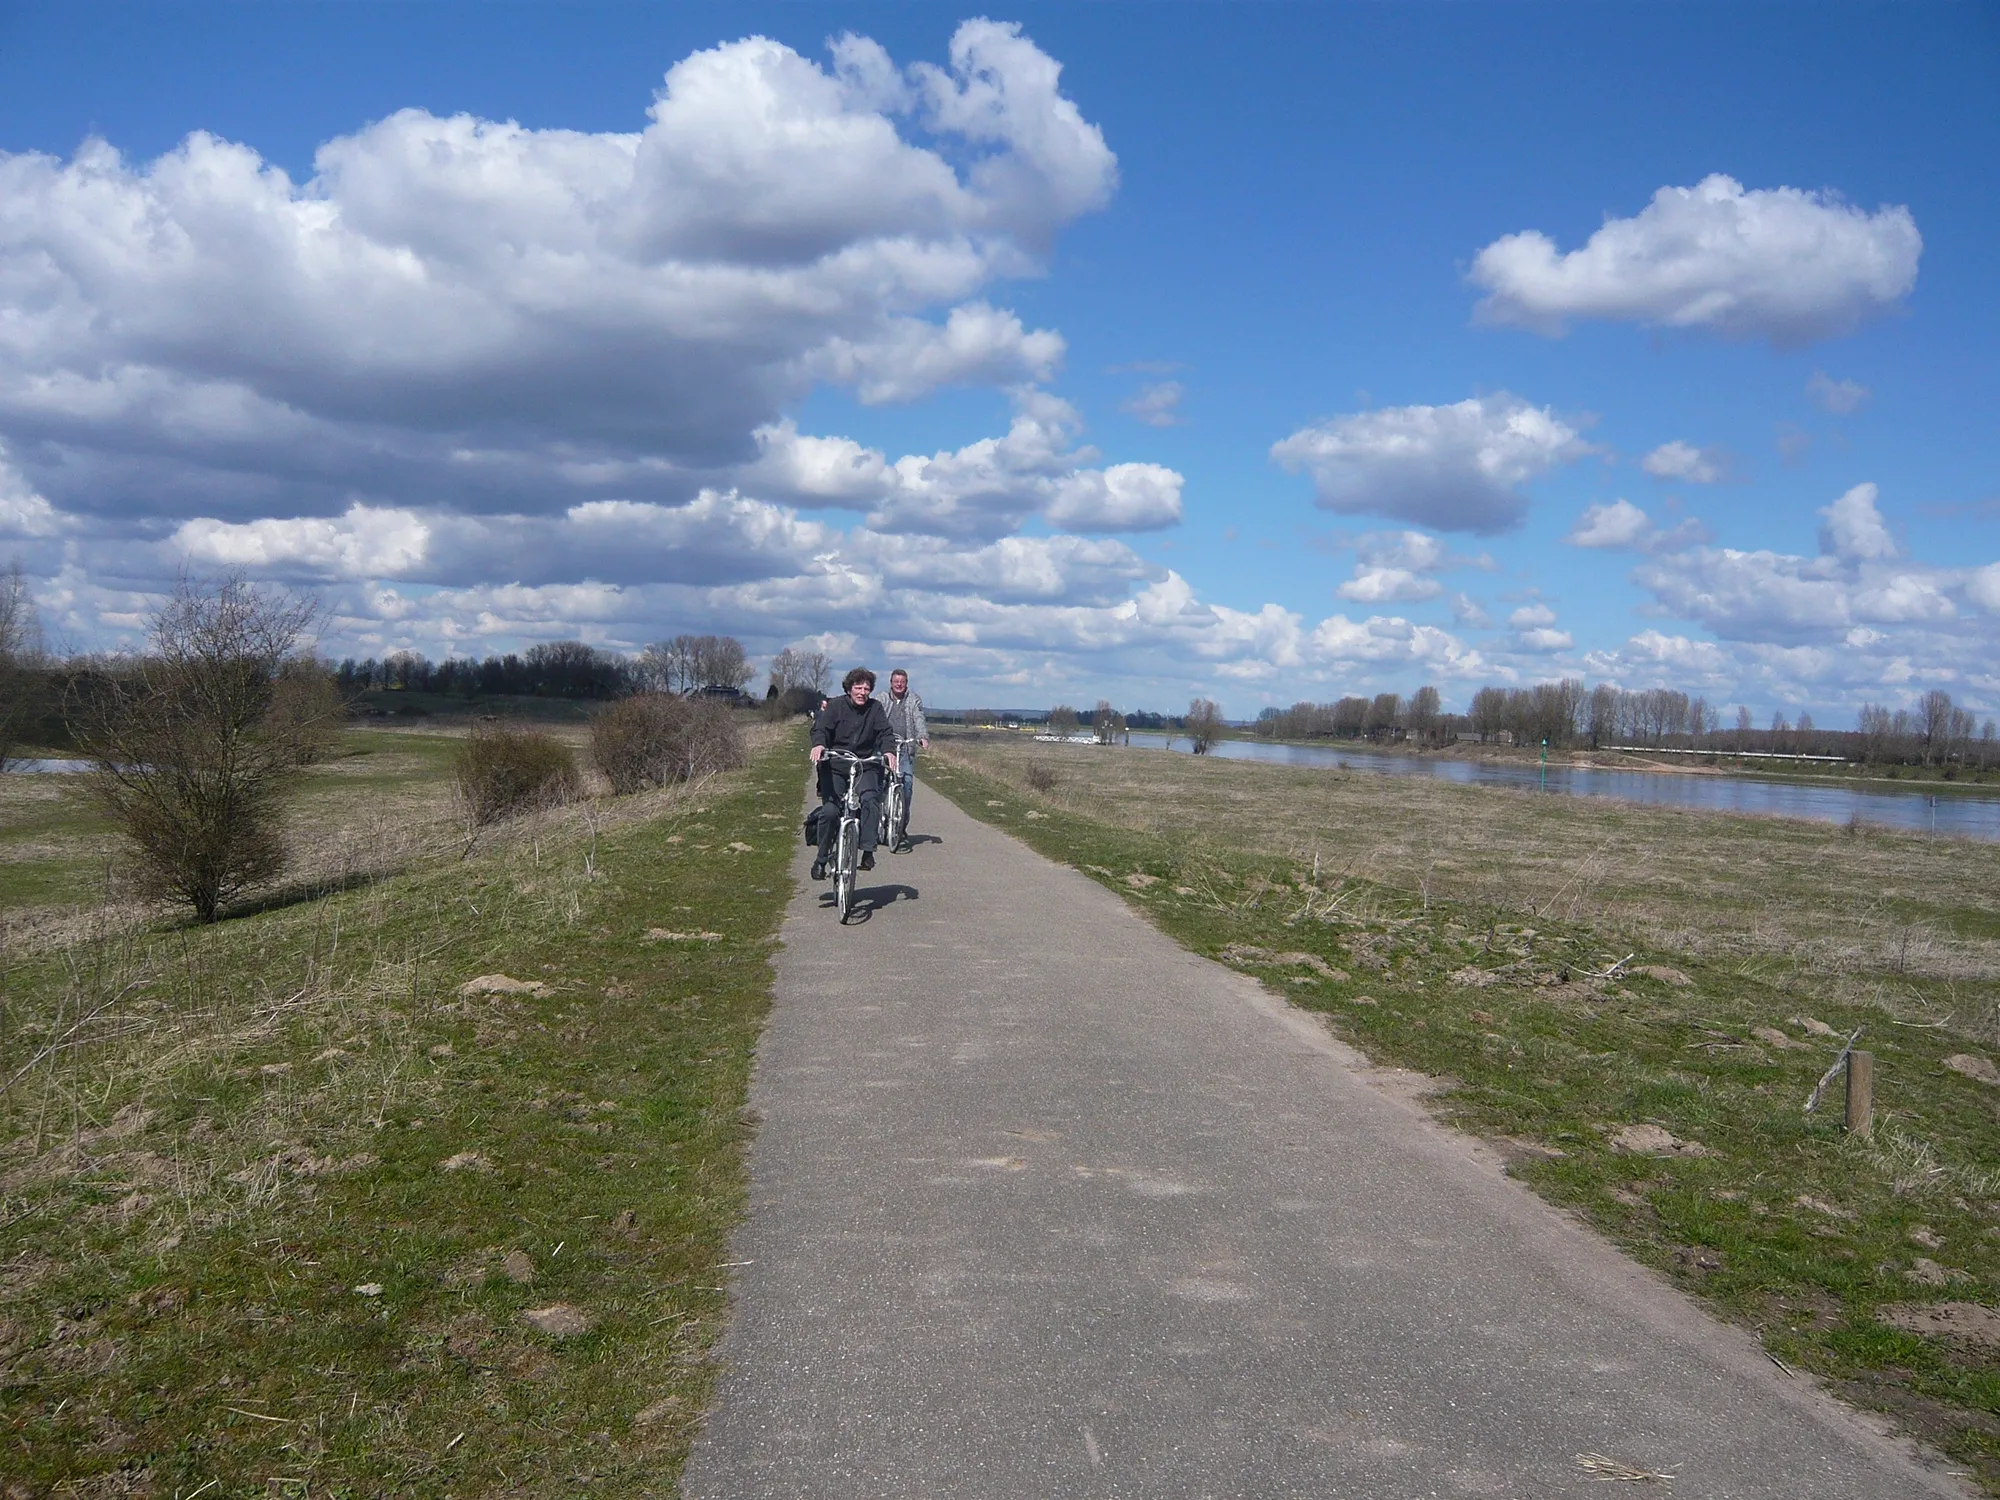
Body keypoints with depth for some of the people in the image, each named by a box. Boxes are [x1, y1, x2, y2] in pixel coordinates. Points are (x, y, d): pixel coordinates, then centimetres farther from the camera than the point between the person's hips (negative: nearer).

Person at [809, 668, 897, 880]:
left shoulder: (875, 708, 3)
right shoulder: (835, 706, -1)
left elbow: (884, 732, -6)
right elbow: (821, 728, -13)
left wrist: (889, 751, -27)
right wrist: (818, 744, -36)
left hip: (865, 766, 1)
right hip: (835, 767, -1)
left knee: (871, 800, -25)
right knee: (829, 811, -13)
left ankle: (868, 850, -22)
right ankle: (822, 859, 4)